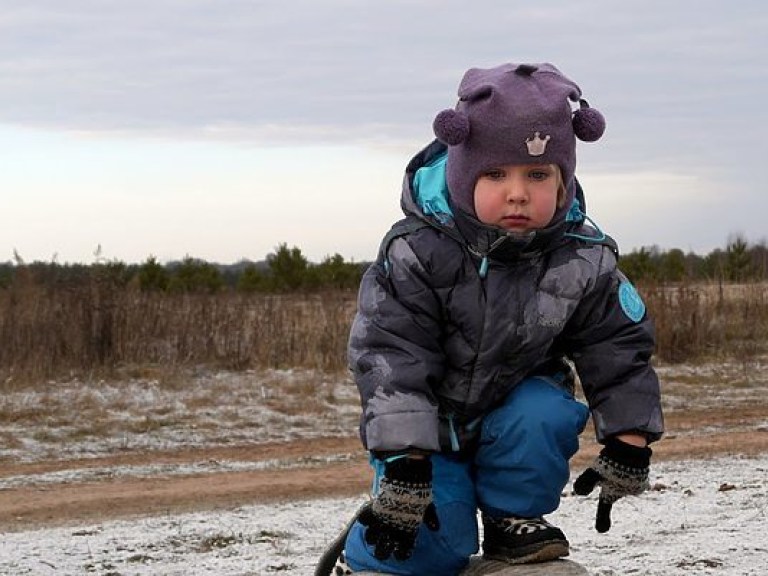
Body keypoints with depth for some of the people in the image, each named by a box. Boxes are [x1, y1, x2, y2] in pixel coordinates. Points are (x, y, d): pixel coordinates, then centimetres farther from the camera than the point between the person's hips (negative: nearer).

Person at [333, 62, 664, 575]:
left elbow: (620, 353, -5)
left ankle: (513, 518, -4)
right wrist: (405, 462, -32)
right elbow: (391, 358, -26)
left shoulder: (584, 262, -16)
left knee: (541, 416, -30)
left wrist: (628, 446, -9)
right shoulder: (419, 252, -25)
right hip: (429, 422, -3)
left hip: (516, 404, 3)